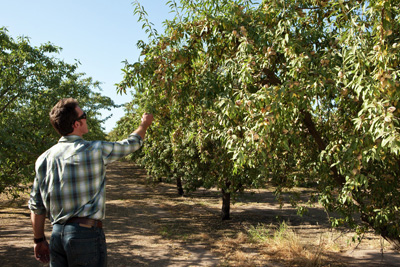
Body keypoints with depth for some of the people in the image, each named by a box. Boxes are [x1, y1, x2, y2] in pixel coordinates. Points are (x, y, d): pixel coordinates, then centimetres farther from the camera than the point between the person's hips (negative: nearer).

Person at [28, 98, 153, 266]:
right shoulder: (95, 151, -12)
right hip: (86, 233, -6)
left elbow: (36, 206, 7)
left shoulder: (44, 159, 3)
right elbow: (131, 144, 5)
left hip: (57, 234, 6)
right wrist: (144, 124, 25)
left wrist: (39, 240, 19)